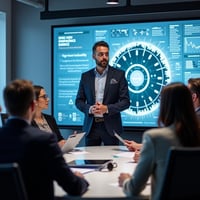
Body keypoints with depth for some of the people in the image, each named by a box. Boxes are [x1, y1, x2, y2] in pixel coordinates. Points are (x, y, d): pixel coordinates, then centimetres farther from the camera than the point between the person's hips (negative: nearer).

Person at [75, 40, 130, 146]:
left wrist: (107, 108, -16)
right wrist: (89, 108, -11)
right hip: (91, 127, 2)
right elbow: (79, 101, 10)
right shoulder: (85, 76, 9)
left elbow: (125, 101, -3)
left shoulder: (119, 74, 1)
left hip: (111, 127, -2)